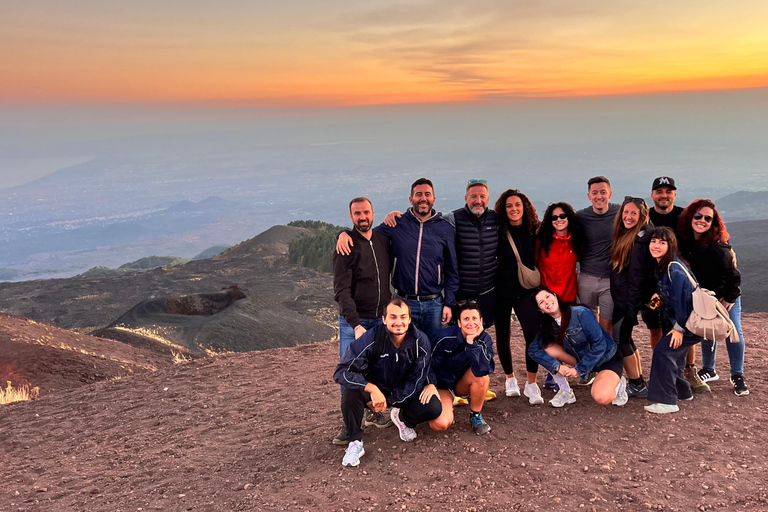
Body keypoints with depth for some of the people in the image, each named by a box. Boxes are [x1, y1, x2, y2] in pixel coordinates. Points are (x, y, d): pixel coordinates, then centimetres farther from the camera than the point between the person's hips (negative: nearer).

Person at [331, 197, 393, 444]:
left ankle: (374, 411, 25)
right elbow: (341, 291, -17)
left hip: (381, 318, 4)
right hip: (353, 320, -4)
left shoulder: (383, 240, 5)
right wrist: (355, 324, -26)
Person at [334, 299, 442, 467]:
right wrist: (372, 390, -44)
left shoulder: (420, 341, -17)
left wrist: (388, 400, -18)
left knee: (434, 408, -22)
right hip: (375, 387, -2)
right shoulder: (371, 338, -25)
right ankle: (355, 443, -13)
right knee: (351, 390, -34)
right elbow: (341, 372, -31)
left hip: (404, 392, 3)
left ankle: (402, 418, 13)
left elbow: (417, 381, -10)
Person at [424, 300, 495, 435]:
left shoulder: (484, 340, -16)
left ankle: (476, 415, -8)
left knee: (482, 374, -33)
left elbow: (482, 370, -33)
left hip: (463, 384, 2)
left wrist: (471, 342, -37)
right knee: (440, 424, -27)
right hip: (442, 385, -2)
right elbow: (430, 364, -9)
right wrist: (430, 384, -27)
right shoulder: (444, 337, -21)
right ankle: (447, 406, 11)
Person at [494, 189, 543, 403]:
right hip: (502, 291, -1)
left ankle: (531, 384, 2)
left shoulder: (534, 231, 2)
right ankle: (510, 378, 30)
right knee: (502, 336, 9)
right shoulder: (498, 231, -5)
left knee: (533, 334, -12)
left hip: (526, 291, 1)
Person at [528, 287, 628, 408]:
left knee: (602, 398, -32)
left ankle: (618, 383, 4)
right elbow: (533, 349, -15)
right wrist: (557, 367, -27)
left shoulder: (580, 313, -22)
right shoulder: (547, 326, -6)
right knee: (548, 348, -19)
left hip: (608, 359, -5)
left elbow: (599, 344, -23)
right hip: (580, 359, 5)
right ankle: (566, 392, -5)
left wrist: (579, 369, -23)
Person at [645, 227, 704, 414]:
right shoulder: (662, 267, 6)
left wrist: (679, 328, -19)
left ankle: (667, 402, -10)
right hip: (677, 320, 10)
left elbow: (682, 299, -24)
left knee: (663, 350, -14)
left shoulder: (674, 270, -24)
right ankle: (682, 391, 36)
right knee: (673, 353, 16)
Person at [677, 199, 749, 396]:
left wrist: (730, 298, -16)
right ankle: (709, 371, 26)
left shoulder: (717, 247, -27)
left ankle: (737, 376, 8)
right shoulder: (685, 241, -12)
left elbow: (733, 275, -21)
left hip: (725, 296, -4)